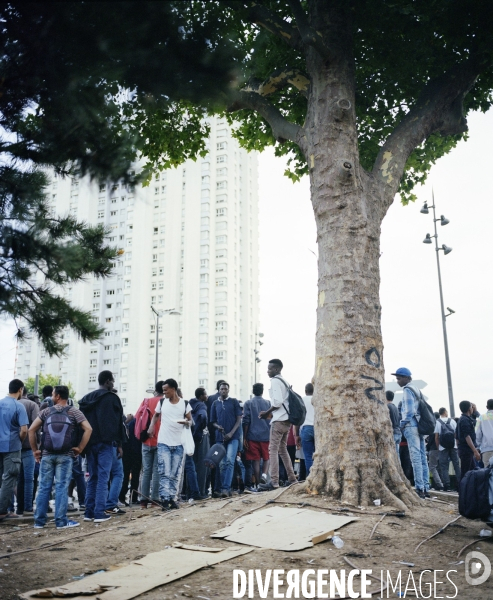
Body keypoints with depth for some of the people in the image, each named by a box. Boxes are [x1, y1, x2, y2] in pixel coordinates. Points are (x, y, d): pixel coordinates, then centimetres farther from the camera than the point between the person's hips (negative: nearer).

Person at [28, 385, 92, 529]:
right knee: (62, 487, 1)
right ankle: (61, 521, 2)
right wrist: (80, 448, -3)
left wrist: (35, 450, 5)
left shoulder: (46, 411, 4)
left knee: (43, 487, 7)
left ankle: (39, 520, 12)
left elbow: (31, 430, -2)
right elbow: (88, 429, -10)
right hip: (65, 456, -1)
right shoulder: (74, 411, 1)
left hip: (46, 455, 1)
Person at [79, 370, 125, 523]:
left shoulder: (86, 398, 14)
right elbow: (118, 422, -9)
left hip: (89, 443, 6)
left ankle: (89, 512, 11)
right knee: (103, 478, -4)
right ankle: (99, 513, -6)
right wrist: (119, 443, -5)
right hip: (105, 443, -6)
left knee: (92, 478, 12)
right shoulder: (112, 398, -6)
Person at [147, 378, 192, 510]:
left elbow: (190, 420, 4)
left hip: (178, 444, 1)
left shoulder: (185, 404, -1)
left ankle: (172, 498, 18)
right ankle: (165, 499, -7)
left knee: (175, 474, 9)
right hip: (163, 443, 0)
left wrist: (187, 423, -19)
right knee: (165, 473, -7)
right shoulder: (162, 402, 3)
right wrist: (152, 426, 0)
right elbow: (156, 415, 18)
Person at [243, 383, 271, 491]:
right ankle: (264, 474, -11)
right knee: (266, 458, 15)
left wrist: (244, 437, 0)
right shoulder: (268, 403, 6)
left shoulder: (248, 403, 1)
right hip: (266, 436, 1)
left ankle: (257, 485, 5)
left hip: (253, 436, -1)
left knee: (256, 460, 3)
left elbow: (246, 421, -4)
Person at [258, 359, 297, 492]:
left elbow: (278, 402, -19)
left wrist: (267, 412, -8)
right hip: (286, 419, 9)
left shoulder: (275, 381, -9)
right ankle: (291, 478, 18)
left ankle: (274, 482, -12)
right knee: (283, 449, 16)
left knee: (273, 450, -8)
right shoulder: (285, 381, 17)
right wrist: (270, 413, 14)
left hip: (279, 420, -9)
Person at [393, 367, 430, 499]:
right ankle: (426, 488, 10)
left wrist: (402, 424, -6)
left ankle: (420, 489, -9)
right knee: (422, 459, 8)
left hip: (411, 427, -9)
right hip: (420, 427, 9)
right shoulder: (416, 390, 19)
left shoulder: (407, 390, -8)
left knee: (416, 459, -9)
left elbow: (410, 411, -17)